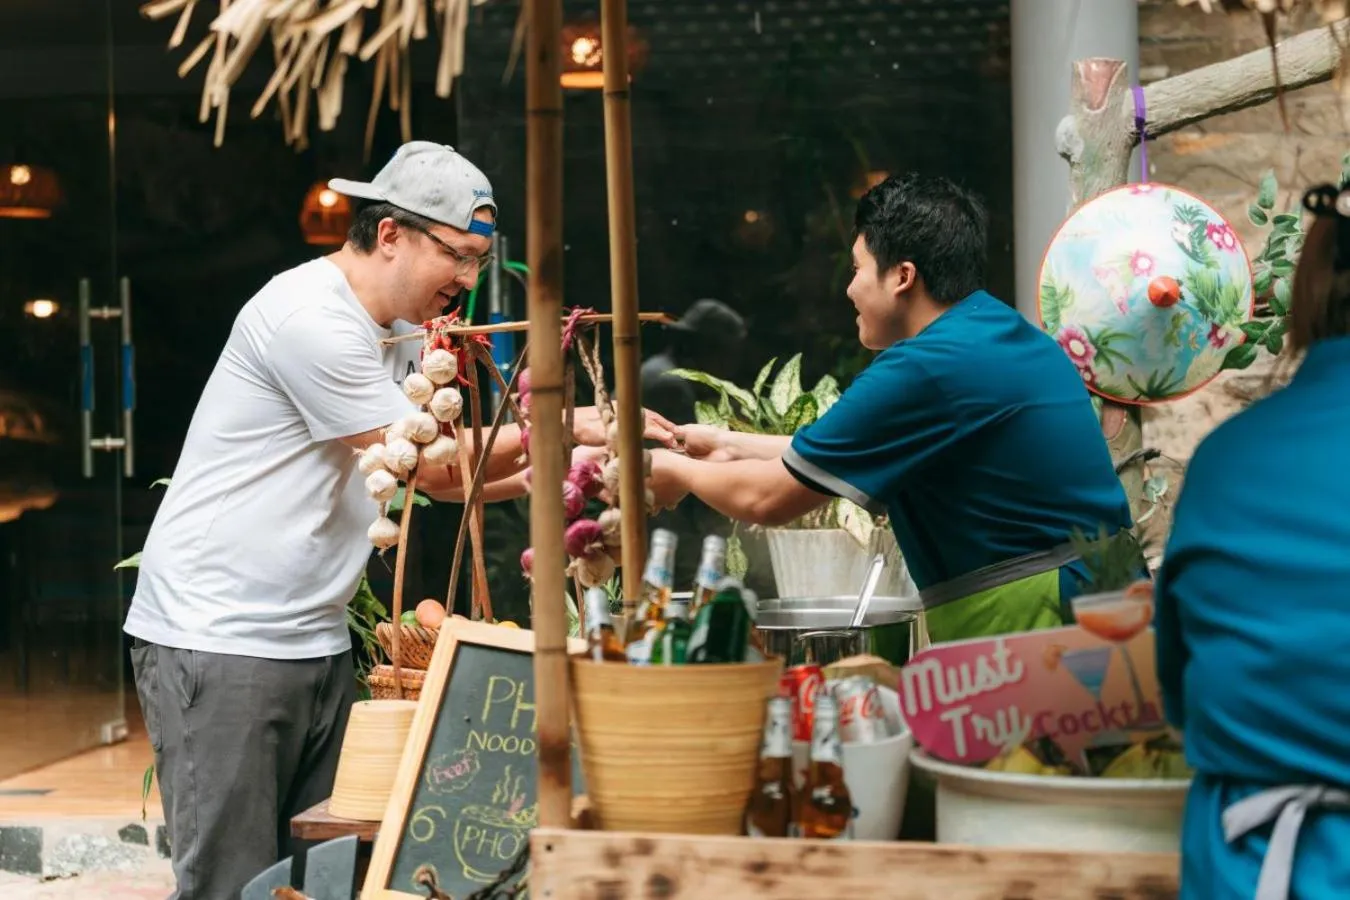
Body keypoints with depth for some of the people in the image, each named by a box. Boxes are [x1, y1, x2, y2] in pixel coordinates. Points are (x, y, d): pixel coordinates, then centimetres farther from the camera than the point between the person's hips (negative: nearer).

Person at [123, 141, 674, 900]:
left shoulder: (385, 331, 15)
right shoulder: (310, 316, -16)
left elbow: (438, 475, 15)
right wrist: (565, 426, -11)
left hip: (316, 639, 9)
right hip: (220, 638, -9)